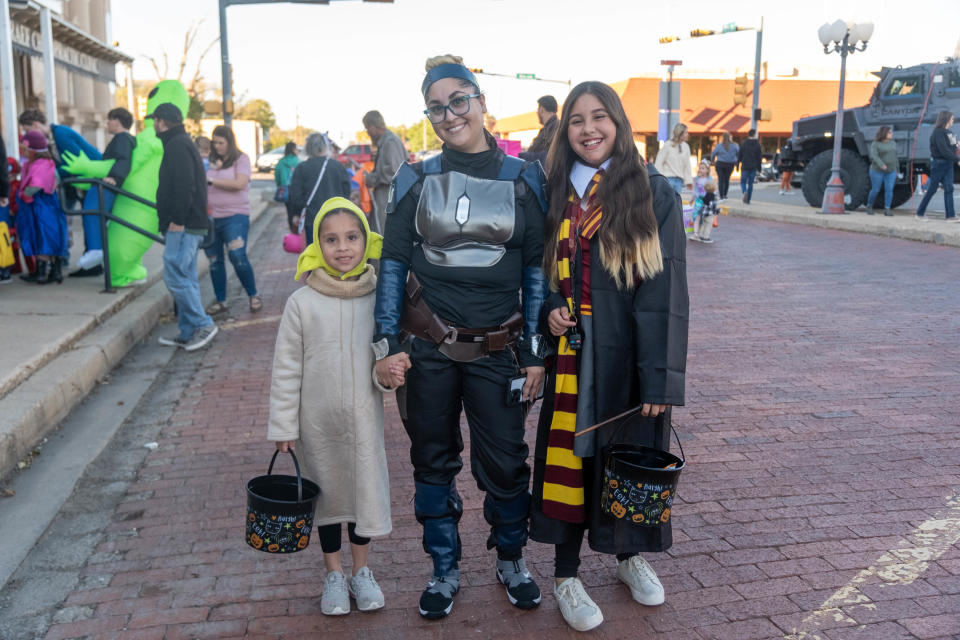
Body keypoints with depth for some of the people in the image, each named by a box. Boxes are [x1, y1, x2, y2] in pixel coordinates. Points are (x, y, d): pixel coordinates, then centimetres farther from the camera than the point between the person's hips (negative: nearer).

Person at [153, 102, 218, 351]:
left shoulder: (177, 145, -11)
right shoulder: (182, 143, 22)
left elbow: (184, 186, -22)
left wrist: (177, 219, -21)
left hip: (183, 226, -10)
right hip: (190, 225, 10)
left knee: (175, 275, -10)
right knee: (185, 277, 10)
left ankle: (203, 324, -7)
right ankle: (189, 333, 14)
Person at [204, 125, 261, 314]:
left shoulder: (241, 159, 1)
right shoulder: (211, 162, 13)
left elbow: (240, 184, -13)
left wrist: (211, 180, -10)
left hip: (235, 216, -5)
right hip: (211, 217, 5)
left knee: (238, 257, -12)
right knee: (214, 260, 7)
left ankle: (253, 295, 6)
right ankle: (220, 301, 18)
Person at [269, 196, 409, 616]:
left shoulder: (379, 297, -6)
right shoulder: (302, 303, -10)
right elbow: (286, 370, -5)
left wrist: (391, 372, -16)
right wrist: (283, 426, -5)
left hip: (364, 416, 1)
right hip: (318, 420, -1)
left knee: (364, 488, 11)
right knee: (326, 492, 14)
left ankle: (362, 570, 34)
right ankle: (334, 575, 34)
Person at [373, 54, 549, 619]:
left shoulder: (524, 178, 0)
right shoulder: (416, 180, 1)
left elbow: (537, 268, 2)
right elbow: (393, 262, 4)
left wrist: (535, 352, -2)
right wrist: (387, 343, -3)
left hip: (499, 349, -1)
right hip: (429, 349, 1)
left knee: (506, 461, 7)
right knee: (433, 461, 11)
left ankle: (512, 560, 33)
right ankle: (446, 569, 31)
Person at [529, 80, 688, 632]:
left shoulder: (654, 192, -5)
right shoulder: (556, 193, 5)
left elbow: (667, 289, -10)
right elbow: (539, 271, 16)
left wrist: (660, 377, -15)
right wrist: (549, 310, -6)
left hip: (628, 353, -2)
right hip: (571, 353, 2)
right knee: (569, 455, 5)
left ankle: (631, 555, 36)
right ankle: (566, 575, 22)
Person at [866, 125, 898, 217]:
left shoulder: (893, 143, 7)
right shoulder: (875, 144, -9)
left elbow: (894, 157, 13)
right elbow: (873, 156, -22)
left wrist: (897, 169, 14)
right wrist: (881, 165, -36)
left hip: (891, 171, 4)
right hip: (877, 171, -4)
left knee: (889, 189, -9)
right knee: (875, 190, 1)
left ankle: (887, 210, -8)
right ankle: (869, 206, 23)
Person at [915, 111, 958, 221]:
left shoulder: (949, 132, 12)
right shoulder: (938, 132, -14)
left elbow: (951, 147, 14)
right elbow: (944, 150, -22)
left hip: (948, 163, 8)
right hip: (938, 163, -7)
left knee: (949, 189, 0)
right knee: (932, 189, -1)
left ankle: (951, 215, -3)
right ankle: (919, 213, 11)